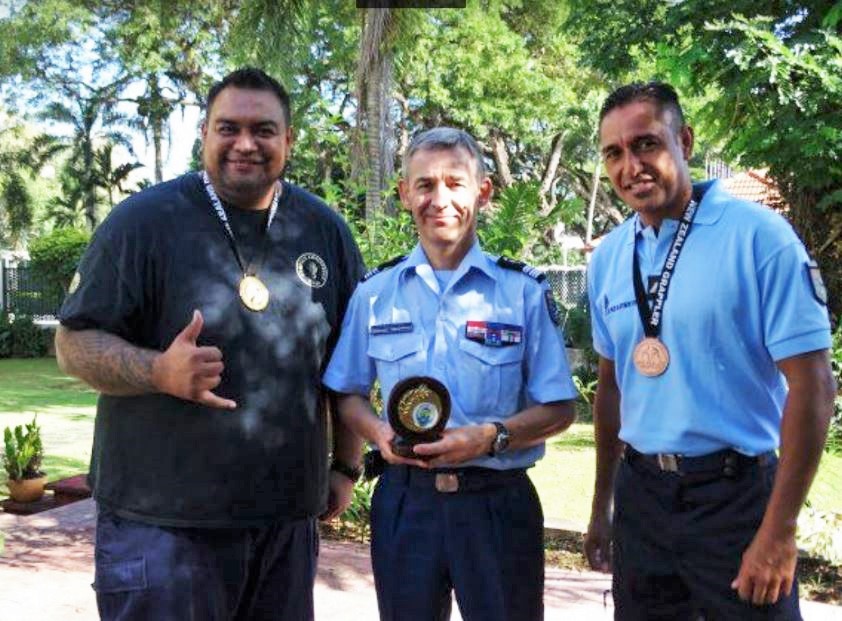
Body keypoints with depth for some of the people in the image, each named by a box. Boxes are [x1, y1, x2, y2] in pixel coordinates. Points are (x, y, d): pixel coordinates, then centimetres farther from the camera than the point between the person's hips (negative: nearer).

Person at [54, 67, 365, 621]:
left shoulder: (325, 229, 6)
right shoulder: (144, 220, -6)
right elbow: (74, 342, -6)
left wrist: (346, 465, 10)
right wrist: (160, 371, -24)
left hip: (289, 516, 4)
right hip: (161, 519, -4)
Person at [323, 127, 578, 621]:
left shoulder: (524, 291, -3)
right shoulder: (375, 292, 4)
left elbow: (559, 409, -2)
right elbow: (348, 394, 11)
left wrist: (492, 436, -19)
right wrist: (379, 432, -10)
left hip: (498, 503, -2)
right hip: (405, 501, 2)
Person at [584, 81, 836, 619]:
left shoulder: (758, 235, -12)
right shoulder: (607, 259, 4)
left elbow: (811, 385, -14)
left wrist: (779, 531, -16)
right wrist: (602, 505, 15)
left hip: (737, 494, -5)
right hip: (640, 494, 5)